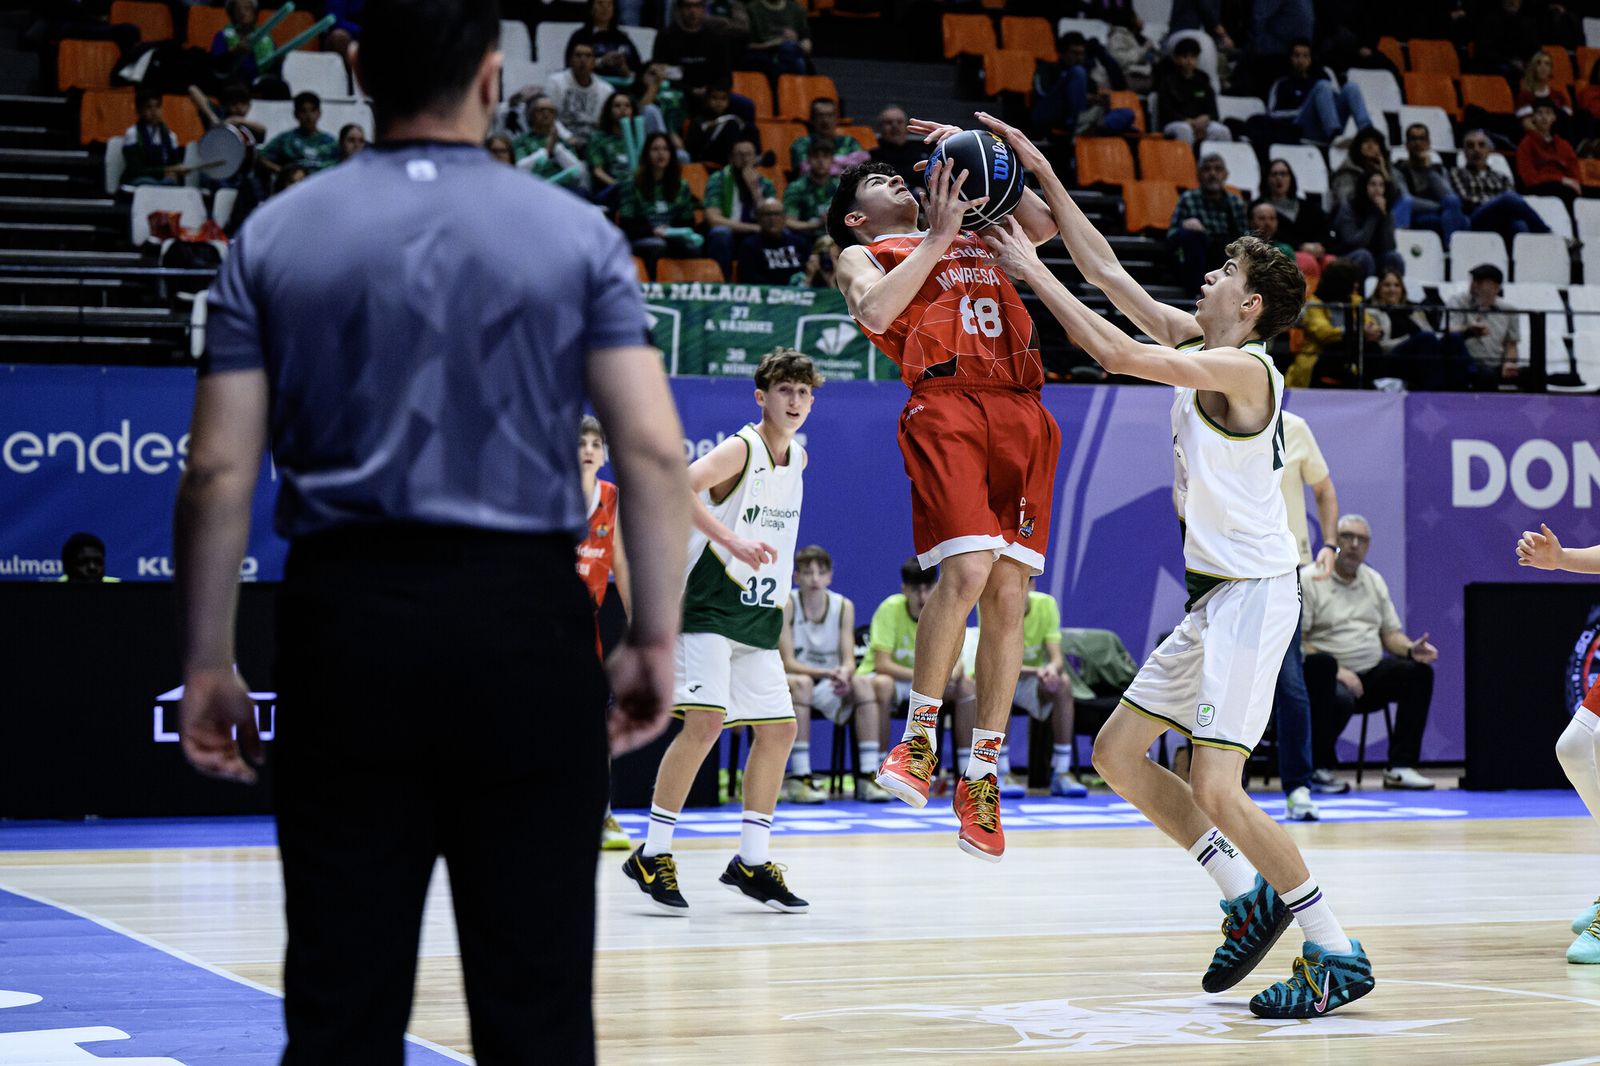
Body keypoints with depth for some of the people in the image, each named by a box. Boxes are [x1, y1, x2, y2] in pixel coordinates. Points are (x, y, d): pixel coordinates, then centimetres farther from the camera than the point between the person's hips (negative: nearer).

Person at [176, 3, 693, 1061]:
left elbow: (219, 473, 0)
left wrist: (208, 663, 7)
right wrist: (655, 639, 3)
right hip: (524, 618, -1)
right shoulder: (577, 235, 2)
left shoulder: (273, 238, 4)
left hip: (347, 621, 1)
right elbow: (655, 454, -5)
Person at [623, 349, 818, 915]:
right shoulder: (740, 449, -12)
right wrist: (731, 540, -37)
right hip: (709, 607, -8)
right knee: (706, 718, -19)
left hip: (759, 615, 8)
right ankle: (652, 854, -12)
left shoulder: (798, 458, 11)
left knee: (779, 728, 6)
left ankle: (751, 861, 15)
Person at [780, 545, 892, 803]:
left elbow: (849, 660, -5)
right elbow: (788, 663, -16)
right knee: (801, 683, -37)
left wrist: (844, 674, -30)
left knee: (863, 683, -25)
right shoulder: (787, 605, -11)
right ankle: (798, 779, -38)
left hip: (831, 687, 4)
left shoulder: (844, 606, 1)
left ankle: (867, 778, -27)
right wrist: (827, 672, -32)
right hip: (789, 684, -4)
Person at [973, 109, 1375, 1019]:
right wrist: (1043, 176, 12)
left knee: (1216, 790, -14)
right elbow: (1112, 275, 14)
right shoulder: (1199, 347, 10)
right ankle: (1250, 896, 17)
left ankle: (1339, 954, -5)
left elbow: (1116, 353, -23)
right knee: (1118, 754, 11)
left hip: (1254, 594, -10)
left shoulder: (1242, 368, -16)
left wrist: (1033, 271, -14)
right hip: (1218, 595, 10)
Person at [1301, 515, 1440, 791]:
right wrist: (1338, 671, -22)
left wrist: (1411, 649, -6)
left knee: (1419, 671, -17)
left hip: (1371, 675, 7)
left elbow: (1391, 633, 18)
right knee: (1341, 699, -38)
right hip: (1332, 675, -7)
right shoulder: (1310, 581, -5)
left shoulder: (1374, 580, 18)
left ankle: (1400, 767, -17)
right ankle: (1319, 767, -11)